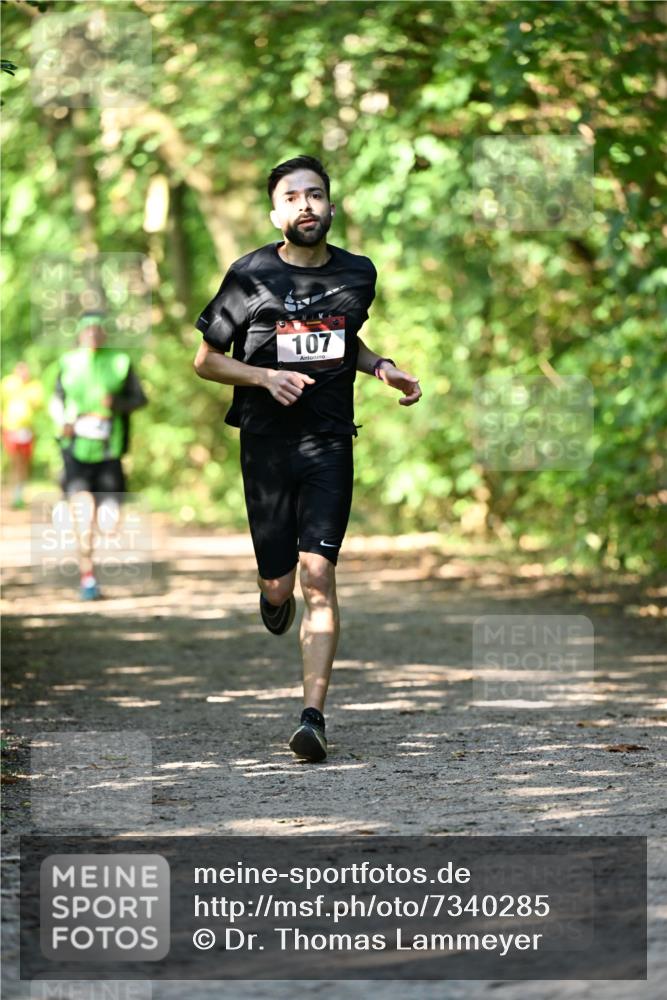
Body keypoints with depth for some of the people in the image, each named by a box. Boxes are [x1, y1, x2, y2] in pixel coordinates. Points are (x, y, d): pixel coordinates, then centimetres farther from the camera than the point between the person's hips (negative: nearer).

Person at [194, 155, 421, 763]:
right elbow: (205, 360, 3)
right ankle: (275, 596, 44)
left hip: (330, 443, 1)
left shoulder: (358, 274, 6)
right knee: (279, 581, 4)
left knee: (318, 573, -13)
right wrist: (266, 376, -14)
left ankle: (314, 715, -14)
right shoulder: (251, 276, -5)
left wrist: (380, 366, 6)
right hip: (267, 443, -1)